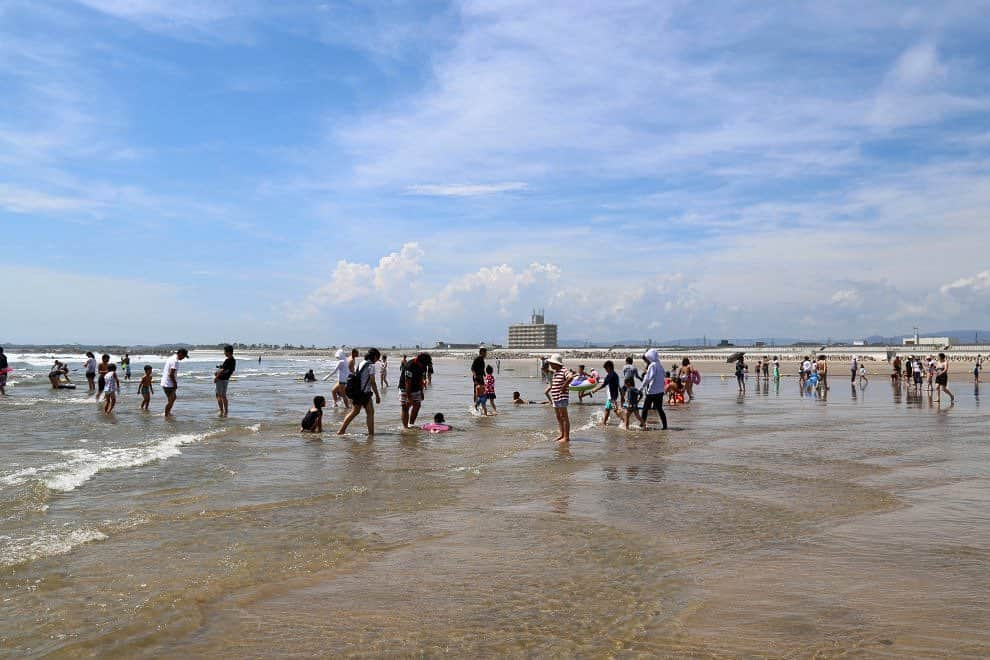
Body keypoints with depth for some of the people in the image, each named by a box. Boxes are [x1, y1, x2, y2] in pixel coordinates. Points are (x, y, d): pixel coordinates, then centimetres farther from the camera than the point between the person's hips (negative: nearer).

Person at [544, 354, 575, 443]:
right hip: (555, 398, 10)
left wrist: (564, 386, -24)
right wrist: (547, 390, 20)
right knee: (558, 417, 14)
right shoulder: (555, 372, 15)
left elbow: (571, 377, -33)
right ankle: (562, 434, 23)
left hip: (562, 397, -10)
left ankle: (566, 437, -3)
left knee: (564, 417, -5)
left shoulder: (564, 371, -14)